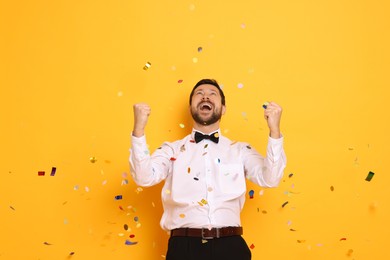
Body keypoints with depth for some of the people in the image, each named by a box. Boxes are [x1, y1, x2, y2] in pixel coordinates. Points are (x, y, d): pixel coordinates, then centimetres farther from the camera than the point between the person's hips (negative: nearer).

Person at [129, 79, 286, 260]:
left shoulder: (240, 150, 12)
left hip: (229, 245, 1)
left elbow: (269, 179, -2)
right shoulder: (172, 150, 11)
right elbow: (144, 177, -4)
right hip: (184, 245, 0)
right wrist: (139, 128, -15)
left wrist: (274, 130, -13)